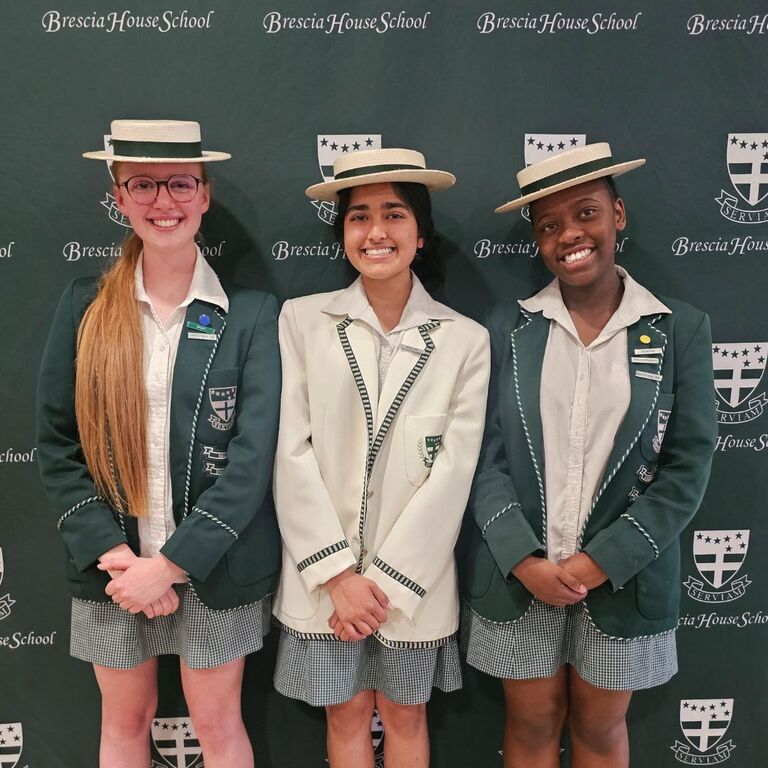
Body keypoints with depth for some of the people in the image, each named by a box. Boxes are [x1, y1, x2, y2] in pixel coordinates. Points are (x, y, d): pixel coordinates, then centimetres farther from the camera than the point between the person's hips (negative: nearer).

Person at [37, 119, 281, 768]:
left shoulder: (253, 313, -7)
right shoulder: (84, 306, 0)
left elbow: (253, 452, -12)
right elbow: (56, 447, -1)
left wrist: (173, 562, -15)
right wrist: (113, 554, -11)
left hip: (213, 565, -2)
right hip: (111, 563, 2)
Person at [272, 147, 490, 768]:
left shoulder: (465, 339, -3)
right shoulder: (302, 320, -4)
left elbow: (453, 472, -7)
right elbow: (292, 452, -8)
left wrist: (385, 582, -11)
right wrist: (339, 574, -11)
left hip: (415, 578, 0)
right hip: (323, 576, 0)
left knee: (405, 717, 18)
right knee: (346, 716, 17)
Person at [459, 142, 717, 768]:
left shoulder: (681, 329, -3)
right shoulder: (508, 328, -2)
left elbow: (687, 465, -6)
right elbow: (485, 456, -4)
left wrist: (601, 562, -12)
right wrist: (524, 560, -14)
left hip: (622, 579, 0)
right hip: (518, 576, 1)